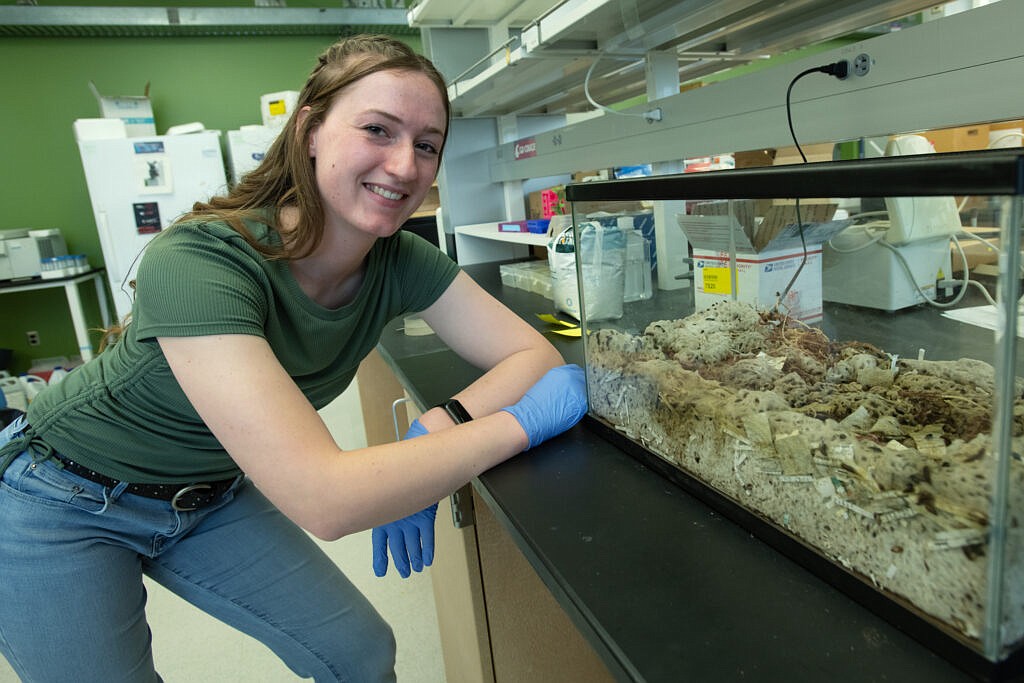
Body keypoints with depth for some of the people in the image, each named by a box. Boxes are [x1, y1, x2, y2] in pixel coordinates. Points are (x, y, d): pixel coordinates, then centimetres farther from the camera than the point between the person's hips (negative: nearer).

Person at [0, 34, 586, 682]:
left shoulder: (402, 260, -18)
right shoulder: (198, 261, -37)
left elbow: (534, 353, -17)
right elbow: (325, 499, -44)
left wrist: (435, 432, -33)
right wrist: (522, 421, -36)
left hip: (213, 495, 5)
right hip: (64, 505, -4)